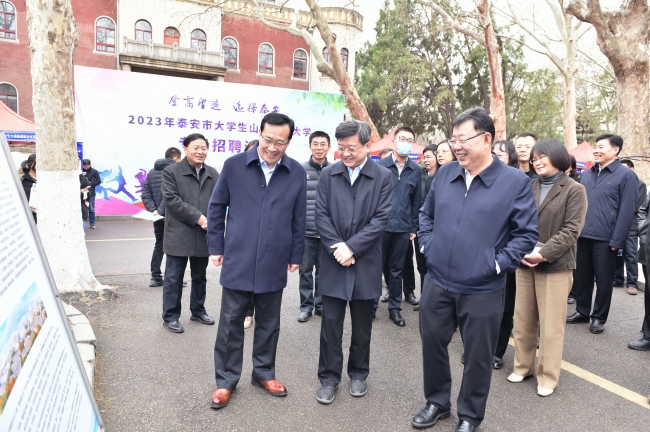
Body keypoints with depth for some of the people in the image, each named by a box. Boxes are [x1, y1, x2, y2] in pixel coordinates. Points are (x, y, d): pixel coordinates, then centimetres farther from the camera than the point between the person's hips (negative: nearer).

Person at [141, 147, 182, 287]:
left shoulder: (152, 172, 13)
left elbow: (145, 194, 7)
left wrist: (153, 210, -1)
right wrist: (160, 211, -16)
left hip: (158, 216, 7)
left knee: (158, 246, 14)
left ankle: (155, 277, 16)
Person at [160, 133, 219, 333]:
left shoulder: (213, 174, 9)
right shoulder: (171, 171, -3)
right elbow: (171, 200, -13)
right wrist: (198, 217, -18)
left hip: (204, 235, 4)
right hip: (179, 235, -4)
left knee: (200, 277, 17)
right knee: (174, 278, 5)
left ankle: (198, 311, 32)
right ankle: (170, 316, 18)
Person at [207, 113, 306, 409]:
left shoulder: (297, 173, -1)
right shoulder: (234, 165, -4)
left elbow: (299, 219, 5)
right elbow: (216, 208, 4)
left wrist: (296, 256, 7)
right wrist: (216, 247, 4)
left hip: (274, 264, 1)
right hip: (237, 261, -1)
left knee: (269, 324, 15)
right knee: (231, 324, 9)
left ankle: (264, 373, 34)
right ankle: (226, 380, 26)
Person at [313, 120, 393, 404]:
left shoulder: (383, 176, -2)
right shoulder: (328, 174, 3)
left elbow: (381, 219, -8)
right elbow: (321, 215, -1)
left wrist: (351, 247, -15)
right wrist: (337, 248, -12)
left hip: (365, 263, -1)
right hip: (333, 262, 1)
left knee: (362, 324, 13)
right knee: (330, 323, 6)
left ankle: (358, 374, 31)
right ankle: (329, 377, 22)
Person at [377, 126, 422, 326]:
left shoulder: (416, 170, 5)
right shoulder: (379, 166, -2)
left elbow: (417, 201, 8)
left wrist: (413, 228, 5)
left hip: (403, 228, 2)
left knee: (397, 269, 11)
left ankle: (394, 308, 23)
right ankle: (371, 304, 22)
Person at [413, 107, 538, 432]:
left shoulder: (515, 182, -9)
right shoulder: (444, 174, 3)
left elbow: (527, 233, -6)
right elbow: (426, 214, 16)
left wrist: (498, 263, -12)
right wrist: (427, 245, 5)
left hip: (482, 290, -3)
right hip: (437, 282, 4)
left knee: (477, 356, 12)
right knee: (432, 343, 16)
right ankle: (437, 402, 39)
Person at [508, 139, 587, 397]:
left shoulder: (574, 190, -2)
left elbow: (571, 230, -11)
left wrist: (543, 253, -19)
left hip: (555, 265, -4)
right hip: (524, 264, 4)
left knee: (551, 325, 3)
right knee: (523, 320, 12)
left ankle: (548, 377, 18)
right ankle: (523, 366, 28)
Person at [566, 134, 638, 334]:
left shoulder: (626, 176, -5)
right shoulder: (585, 174, 12)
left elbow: (627, 211, -10)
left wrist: (616, 241, -14)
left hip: (605, 240, -5)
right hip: (583, 237, 5)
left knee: (603, 280, 8)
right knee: (581, 277, 14)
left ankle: (599, 317, 23)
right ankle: (582, 312, 29)